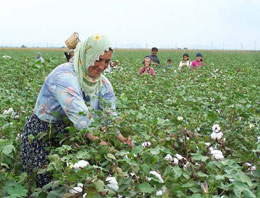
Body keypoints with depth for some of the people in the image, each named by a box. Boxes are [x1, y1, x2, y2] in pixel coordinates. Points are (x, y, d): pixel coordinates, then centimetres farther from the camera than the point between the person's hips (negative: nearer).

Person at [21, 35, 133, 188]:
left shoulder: (103, 84, -3)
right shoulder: (64, 76, -27)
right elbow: (80, 117, -37)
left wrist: (122, 140, -24)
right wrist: (102, 144, -44)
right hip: (43, 135, -6)